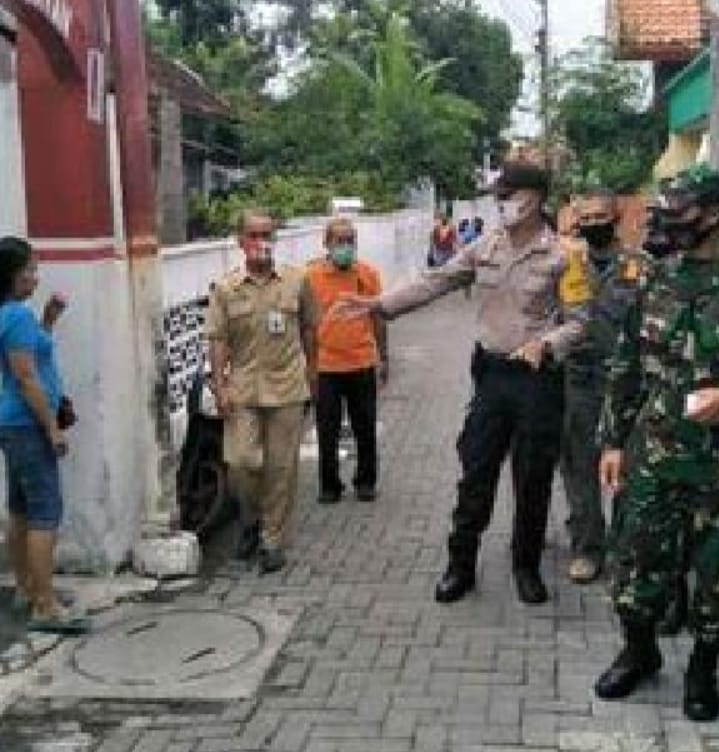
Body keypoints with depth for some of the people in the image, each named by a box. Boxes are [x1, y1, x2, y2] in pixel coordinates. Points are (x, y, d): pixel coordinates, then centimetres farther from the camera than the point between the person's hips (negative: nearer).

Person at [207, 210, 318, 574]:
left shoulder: (297, 282, 2)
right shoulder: (226, 289, 0)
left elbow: (308, 330, 11)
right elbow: (218, 339, 0)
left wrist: (310, 372, 12)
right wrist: (220, 385, -7)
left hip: (287, 388, 0)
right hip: (242, 390, 0)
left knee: (281, 467, 3)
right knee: (240, 463, -6)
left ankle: (272, 540, 17)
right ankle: (259, 514, 24)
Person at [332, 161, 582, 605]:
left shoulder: (559, 256, -8)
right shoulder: (484, 250, 6)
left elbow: (581, 318, -9)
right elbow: (435, 284, 5)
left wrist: (546, 343, -26)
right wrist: (379, 305, -2)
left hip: (539, 377, -4)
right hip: (492, 372, 4)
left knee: (533, 479, 8)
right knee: (475, 473, 8)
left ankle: (527, 566, 26)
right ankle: (461, 565, 21)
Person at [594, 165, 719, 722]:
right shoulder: (659, 279, 3)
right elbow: (627, 364, 9)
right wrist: (613, 439, 8)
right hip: (652, 455, 4)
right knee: (635, 563, 11)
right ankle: (640, 651, 35)